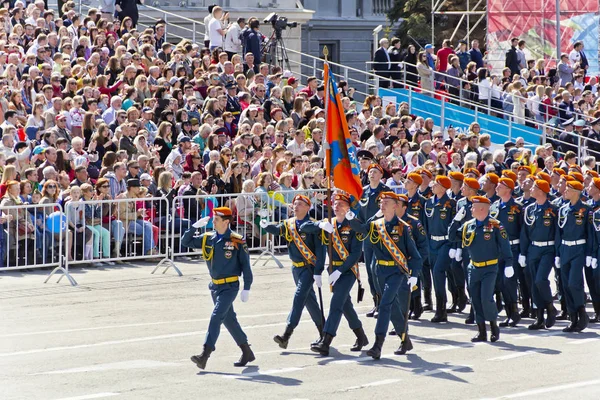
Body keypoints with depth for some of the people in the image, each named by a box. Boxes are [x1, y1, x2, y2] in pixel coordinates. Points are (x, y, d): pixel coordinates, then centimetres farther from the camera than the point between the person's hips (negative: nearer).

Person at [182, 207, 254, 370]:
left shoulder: (237, 241, -10)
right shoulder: (208, 239, 5)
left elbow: (245, 265, -5)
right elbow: (186, 242, 7)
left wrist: (246, 289, -8)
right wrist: (195, 226, -8)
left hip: (230, 287, -7)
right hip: (215, 286, 7)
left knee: (216, 317, -17)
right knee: (229, 319, 14)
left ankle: (205, 355, -22)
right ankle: (247, 353, 27)